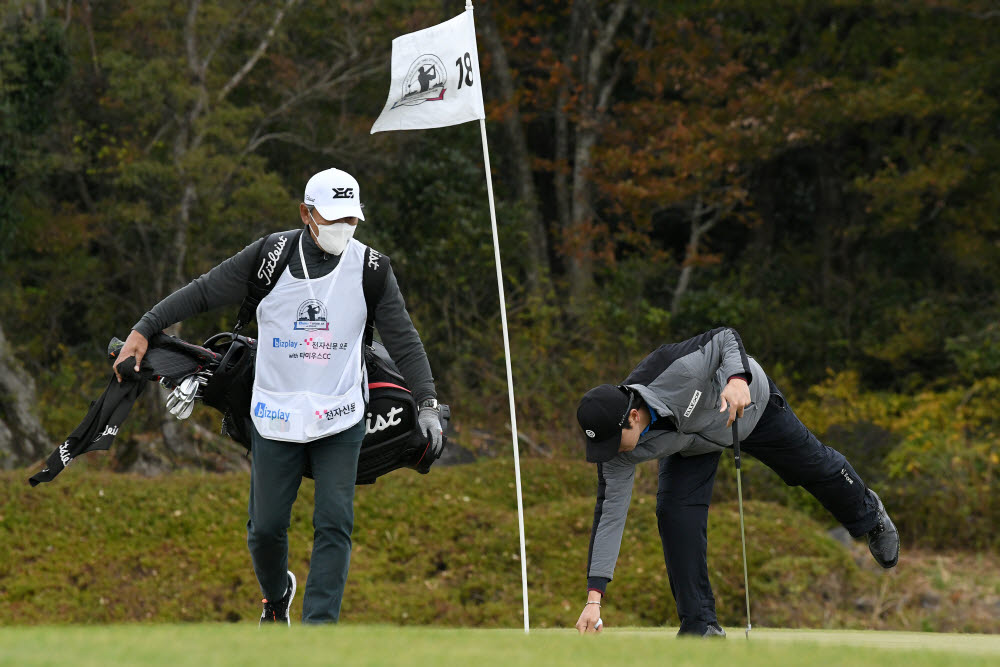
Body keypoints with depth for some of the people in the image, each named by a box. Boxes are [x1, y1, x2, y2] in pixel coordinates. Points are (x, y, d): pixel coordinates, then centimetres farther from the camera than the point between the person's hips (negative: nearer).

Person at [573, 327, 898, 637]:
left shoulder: (674, 370, -46)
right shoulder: (617, 450, -33)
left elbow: (725, 338, -31)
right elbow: (610, 515, -30)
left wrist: (738, 378, -53)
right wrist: (594, 597, -35)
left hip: (753, 403, -2)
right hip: (693, 443, 2)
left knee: (815, 466, 16)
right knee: (674, 513, -18)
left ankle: (867, 513, 50)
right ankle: (700, 624, -7)